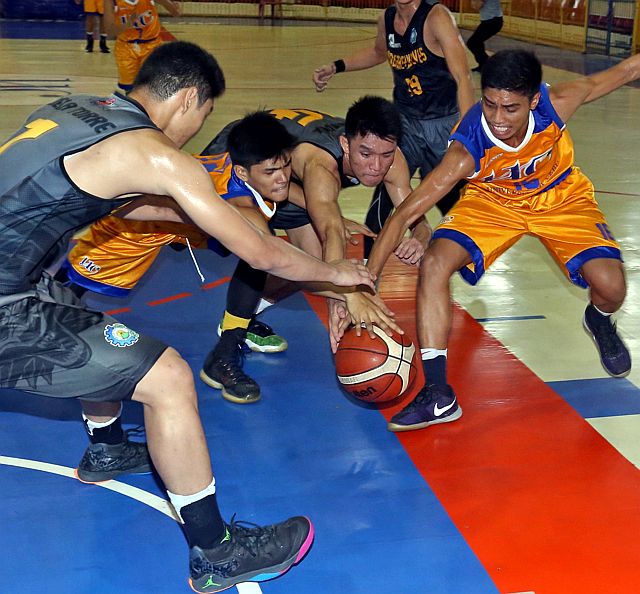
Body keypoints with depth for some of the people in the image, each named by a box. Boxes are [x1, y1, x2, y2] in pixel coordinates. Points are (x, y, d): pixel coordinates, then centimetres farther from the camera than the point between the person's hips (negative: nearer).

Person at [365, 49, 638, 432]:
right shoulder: (467, 150, -35)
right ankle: (439, 393, -17)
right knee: (434, 263, -25)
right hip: (492, 202, 0)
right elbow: (405, 215, -35)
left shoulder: (556, 105, -31)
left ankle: (601, 322, 21)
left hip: (560, 197, 1)